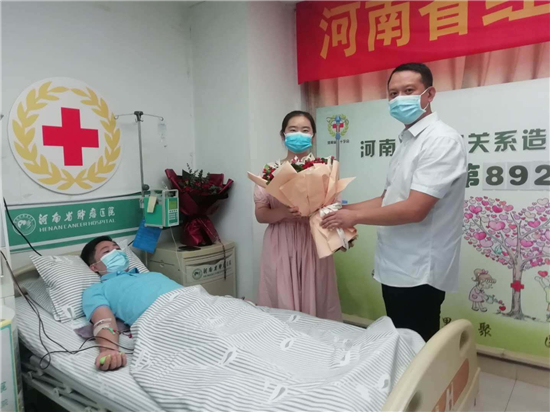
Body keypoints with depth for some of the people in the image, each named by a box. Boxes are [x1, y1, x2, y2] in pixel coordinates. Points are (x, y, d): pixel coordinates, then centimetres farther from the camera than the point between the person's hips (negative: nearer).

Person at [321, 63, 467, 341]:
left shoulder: (443, 140, -16)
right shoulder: (407, 142, 13)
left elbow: (414, 209, -24)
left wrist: (354, 217, -14)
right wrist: (344, 209, 7)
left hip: (418, 273, -8)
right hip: (396, 268, 9)